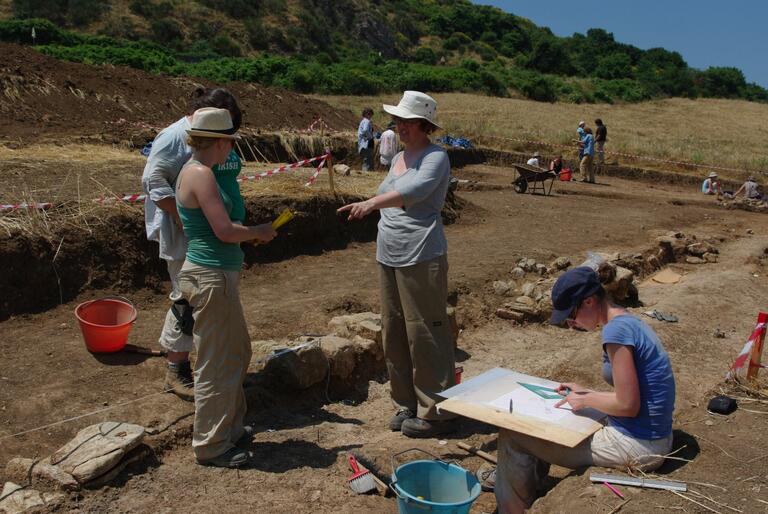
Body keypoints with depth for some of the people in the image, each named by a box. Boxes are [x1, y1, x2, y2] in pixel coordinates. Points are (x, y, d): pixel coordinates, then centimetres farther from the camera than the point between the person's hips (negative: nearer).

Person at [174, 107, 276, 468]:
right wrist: (259, 232, -4)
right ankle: (211, 446, 16)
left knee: (237, 353, 22)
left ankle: (229, 424, 38)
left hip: (218, 275, 11)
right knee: (216, 363, 1)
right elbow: (225, 230, -21)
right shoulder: (201, 174, -18)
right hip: (211, 278, -11)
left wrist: (250, 234, 13)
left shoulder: (194, 170, 13)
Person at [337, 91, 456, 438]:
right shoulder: (398, 158, 17)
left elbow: (414, 191, -28)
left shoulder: (435, 157, -9)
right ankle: (407, 404, 26)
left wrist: (372, 203, -41)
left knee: (425, 333, -2)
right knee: (394, 332, 12)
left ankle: (434, 412, 11)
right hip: (388, 257, 9)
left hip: (421, 257, -9)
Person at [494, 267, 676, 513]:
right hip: (651, 439, 10)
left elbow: (628, 405, -22)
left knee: (512, 436, -3)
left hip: (637, 447, -10)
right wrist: (586, 393, 9)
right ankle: (508, 479, 38)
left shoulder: (616, 329, -21)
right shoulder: (630, 322, 7)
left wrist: (586, 400, -7)